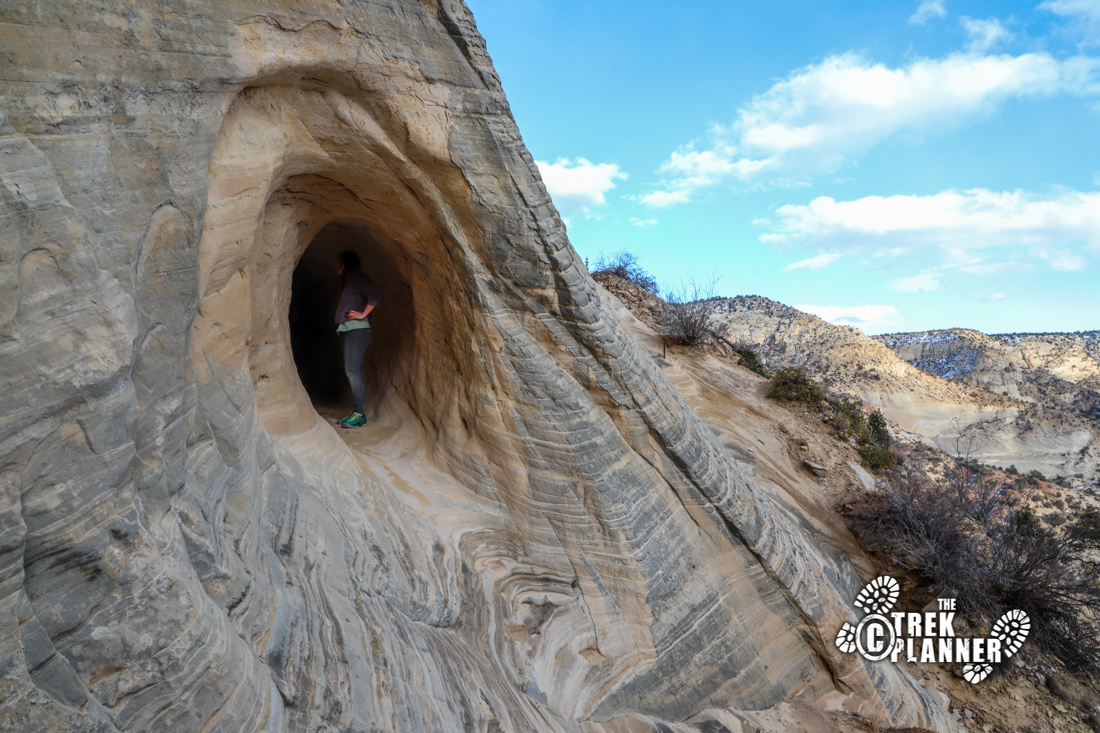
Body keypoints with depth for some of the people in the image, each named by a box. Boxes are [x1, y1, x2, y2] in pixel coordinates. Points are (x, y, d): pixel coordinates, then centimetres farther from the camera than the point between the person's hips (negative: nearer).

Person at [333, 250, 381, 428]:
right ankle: (358, 413, 7)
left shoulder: (357, 276, -3)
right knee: (355, 372, 6)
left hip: (356, 329, -10)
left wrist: (363, 314, -15)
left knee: (352, 371, -15)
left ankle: (360, 414, -16)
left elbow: (375, 294, -17)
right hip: (349, 331, 10)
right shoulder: (349, 281, 27)